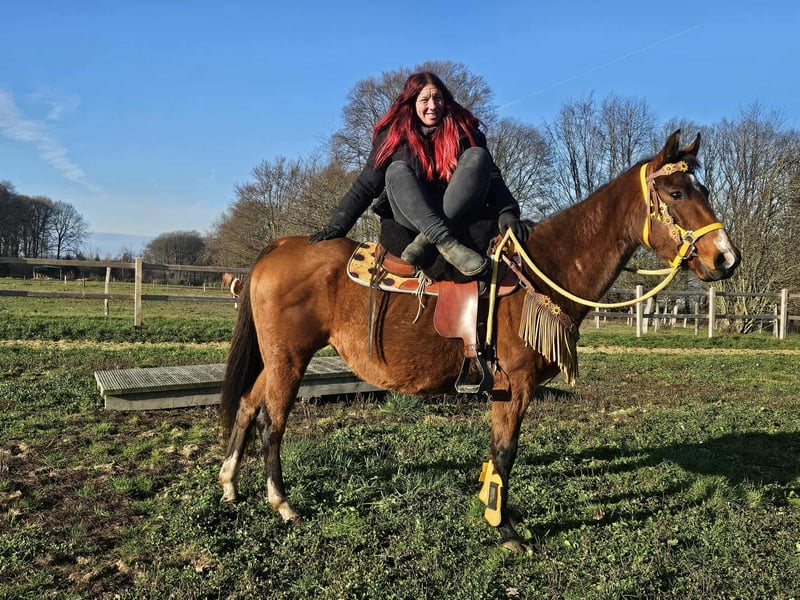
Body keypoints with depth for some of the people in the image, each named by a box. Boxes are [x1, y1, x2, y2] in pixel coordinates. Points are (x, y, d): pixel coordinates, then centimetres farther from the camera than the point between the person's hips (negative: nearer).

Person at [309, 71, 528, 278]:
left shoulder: (464, 130, 6)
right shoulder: (392, 136, 5)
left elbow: (491, 175, -3)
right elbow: (366, 186, 4)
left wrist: (507, 212, -21)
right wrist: (336, 226, -5)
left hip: (461, 215, 0)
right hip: (415, 221, 0)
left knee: (477, 155, -20)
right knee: (397, 170, -24)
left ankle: (427, 240, -31)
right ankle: (445, 243, -47)